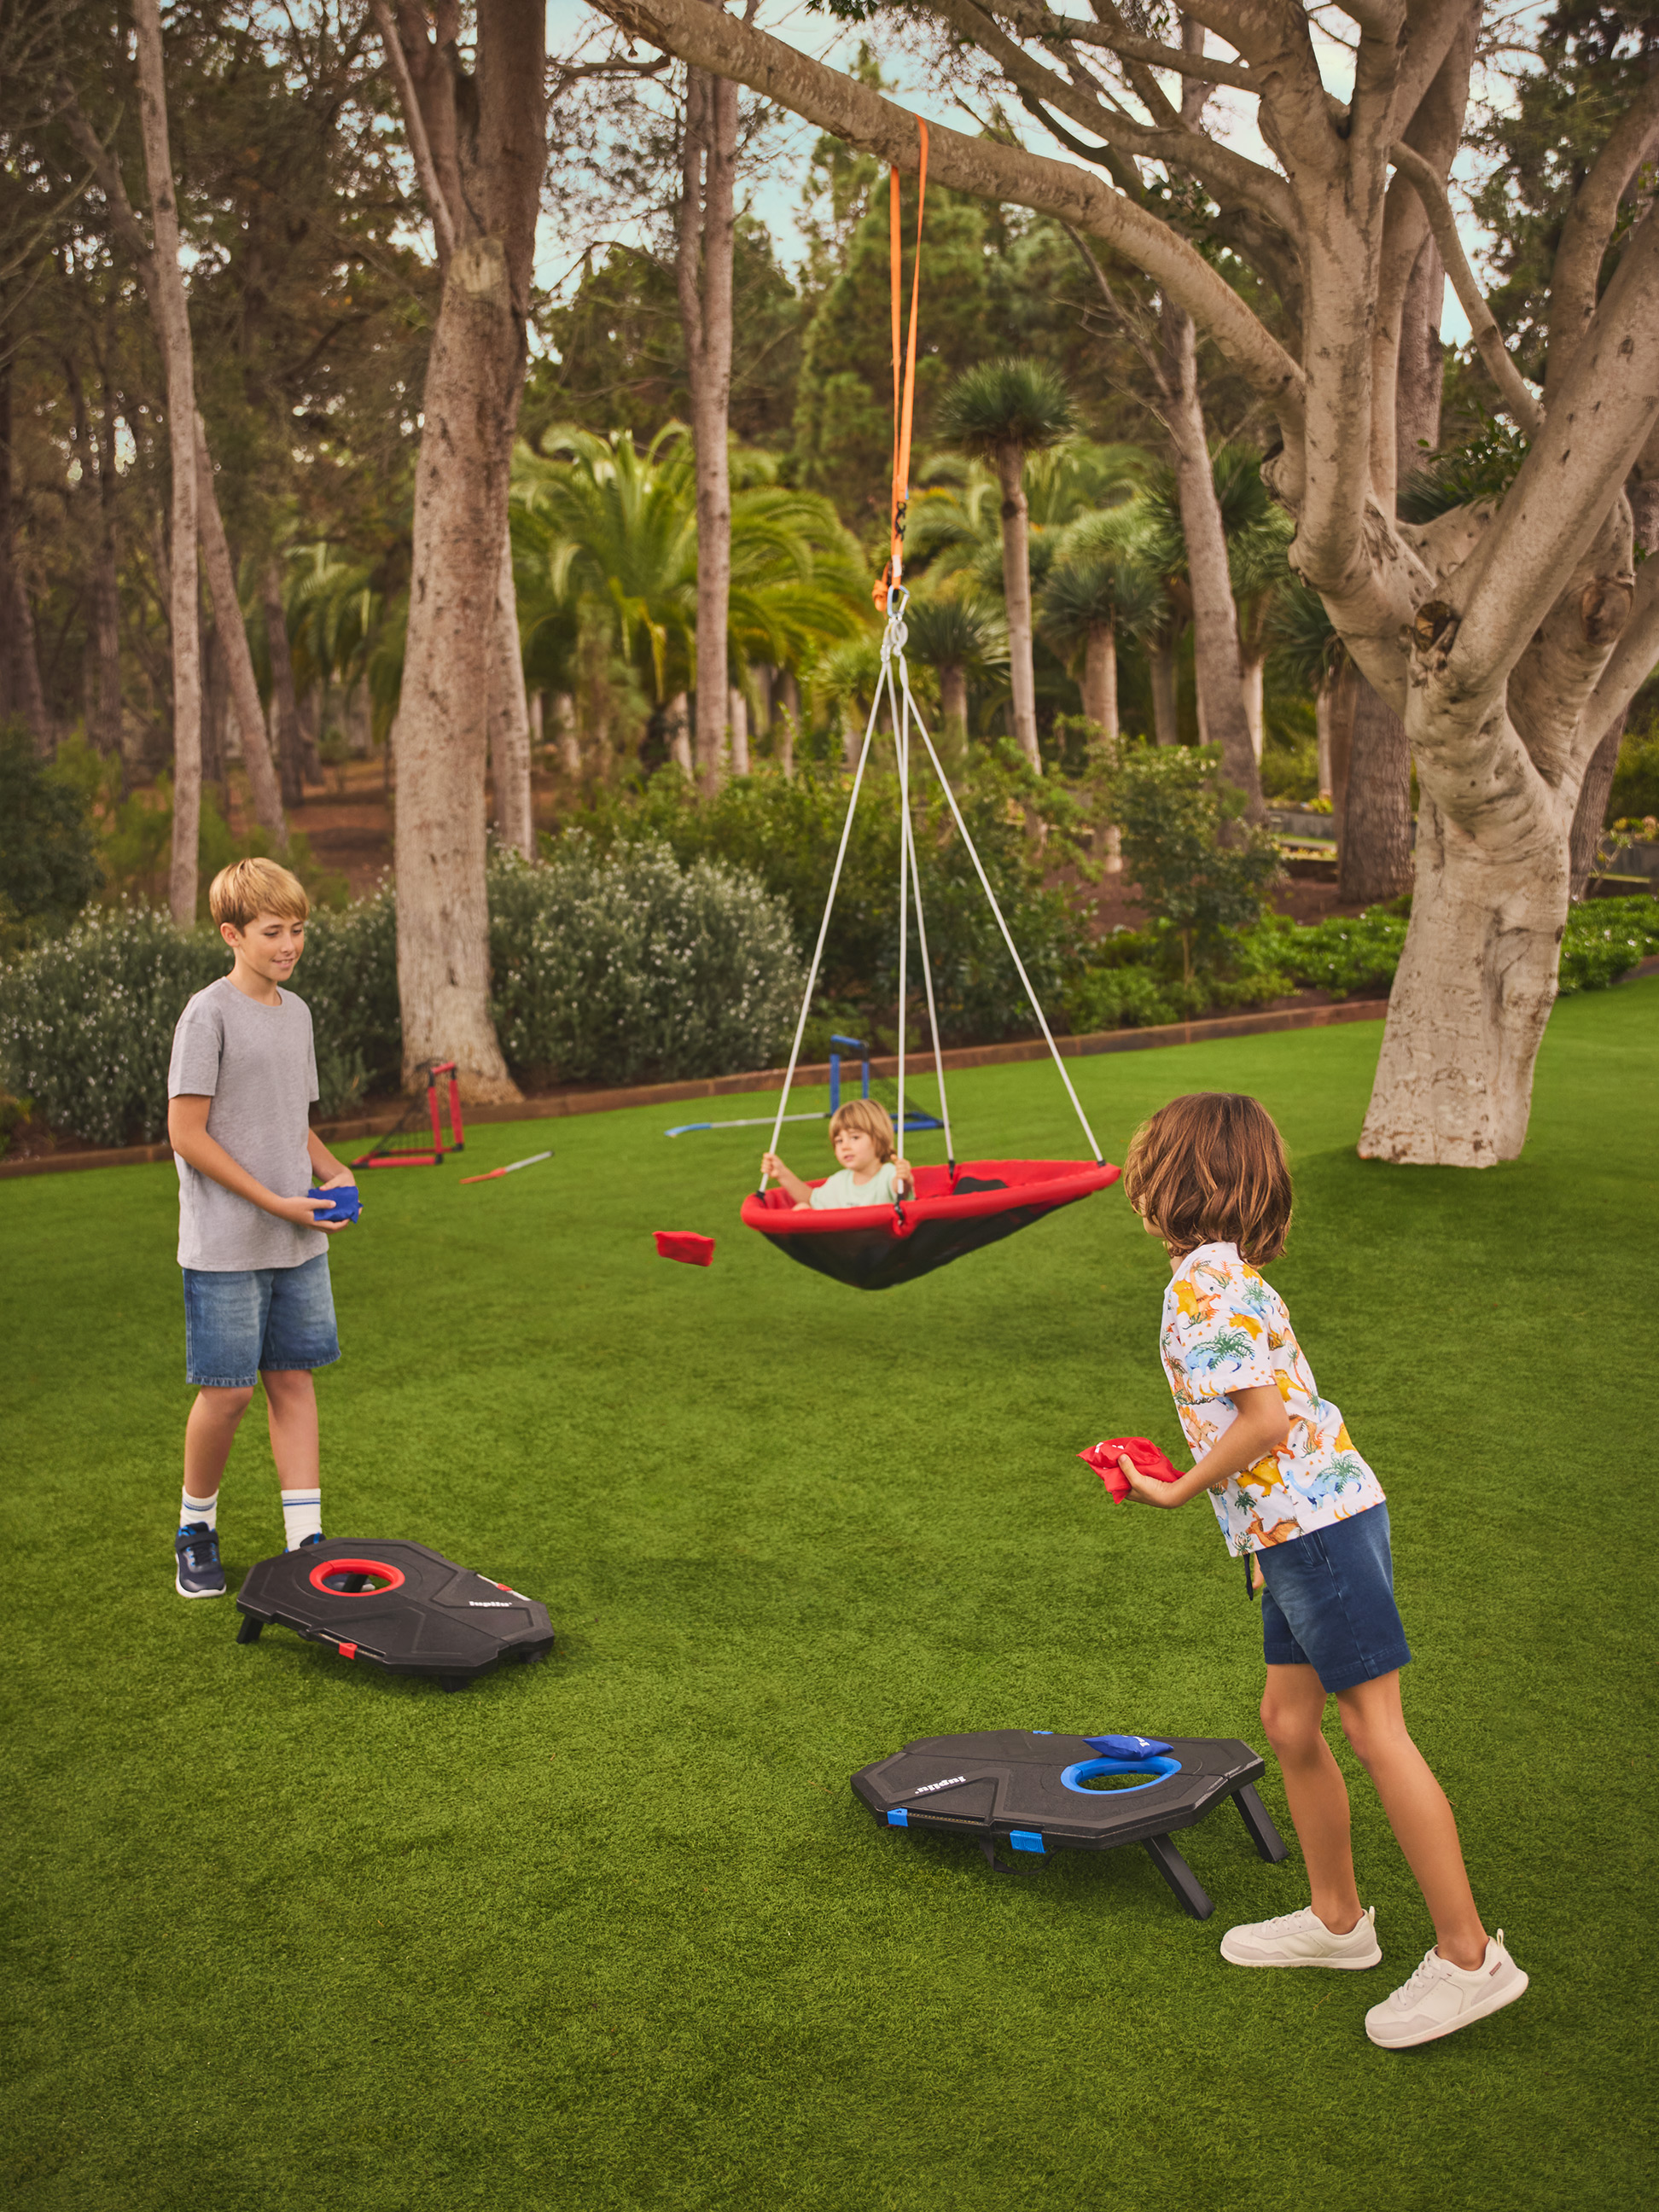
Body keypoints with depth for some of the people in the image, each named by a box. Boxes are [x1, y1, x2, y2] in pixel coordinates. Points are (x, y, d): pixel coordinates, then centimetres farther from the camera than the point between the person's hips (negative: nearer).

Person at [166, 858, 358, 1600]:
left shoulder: (296, 1012, 11)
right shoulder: (208, 1015, -11)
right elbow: (187, 1134, -14)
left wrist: (333, 1172, 1)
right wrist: (275, 1202, -16)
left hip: (299, 1241, 6)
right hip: (225, 1246, -6)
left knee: (294, 1380, 7)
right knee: (227, 1391, -1)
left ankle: (306, 1539, 11)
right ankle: (195, 1529, 22)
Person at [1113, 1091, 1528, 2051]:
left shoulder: (1201, 1281, -16)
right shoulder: (1235, 1273, 14)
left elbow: (1265, 1416, -22)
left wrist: (1179, 1492, -11)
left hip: (1311, 1519, -10)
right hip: (1313, 1515, 10)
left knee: (1376, 1729, -4)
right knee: (1289, 1720, 16)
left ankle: (1468, 1955, 3)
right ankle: (1337, 1918, 30)